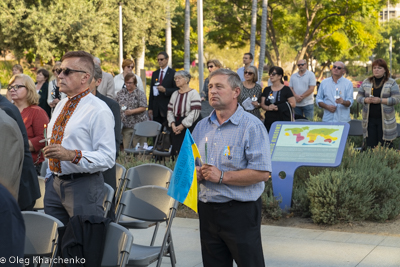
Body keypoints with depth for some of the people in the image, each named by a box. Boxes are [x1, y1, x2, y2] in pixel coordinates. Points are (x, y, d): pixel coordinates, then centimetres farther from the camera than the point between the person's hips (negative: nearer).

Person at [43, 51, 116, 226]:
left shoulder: (98, 111, -13)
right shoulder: (61, 106, 13)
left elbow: (107, 158, -19)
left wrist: (72, 155, -30)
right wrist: (49, 175, 19)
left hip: (83, 186, -8)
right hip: (54, 184, 8)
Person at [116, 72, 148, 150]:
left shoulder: (140, 94, 0)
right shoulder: (121, 93, 13)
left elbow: (143, 108, -8)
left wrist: (132, 111, -19)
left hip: (138, 124, -4)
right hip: (125, 125, 4)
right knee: (126, 147, 3)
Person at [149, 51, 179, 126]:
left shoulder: (173, 73, 0)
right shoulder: (155, 74, 16)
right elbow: (151, 92, 15)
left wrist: (165, 90, -19)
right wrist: (150, 108, 10)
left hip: (168, 108, -5)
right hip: (156, 108, 5)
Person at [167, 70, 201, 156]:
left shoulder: (193, 93, -4)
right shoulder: (175, 94, 18)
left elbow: (195, 112, -13)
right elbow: (170, 111, 15)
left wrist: (183, 125, -14)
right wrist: (172, 124, -2)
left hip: (189, 127, -6)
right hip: (176, 128, 6)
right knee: (175, 152, 1)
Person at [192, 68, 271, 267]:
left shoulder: (251, 126, -9)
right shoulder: (202, 126, 11)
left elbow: (262, 173, -17)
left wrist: (222, 177, -19)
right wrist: (196, 173, -3)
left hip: (240, 211, -6)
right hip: (207, 210, 6)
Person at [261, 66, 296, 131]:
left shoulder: (286, 89, 1)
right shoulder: (266, 90, 14)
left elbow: (293, 104, -5)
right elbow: (262, 104, 12)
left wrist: (278, 107, -13)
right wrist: (268, 108, -11)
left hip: (282, 121, -4)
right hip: (269, 121, 4)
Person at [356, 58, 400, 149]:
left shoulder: (391, 83, 1)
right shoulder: (366, 82, 11)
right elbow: (359, 97, 12)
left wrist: (380, 100, -19)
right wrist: (365, 100, -12)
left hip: (385, 120, -3)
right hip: (369, 119, 3)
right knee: (370, 147, 3)